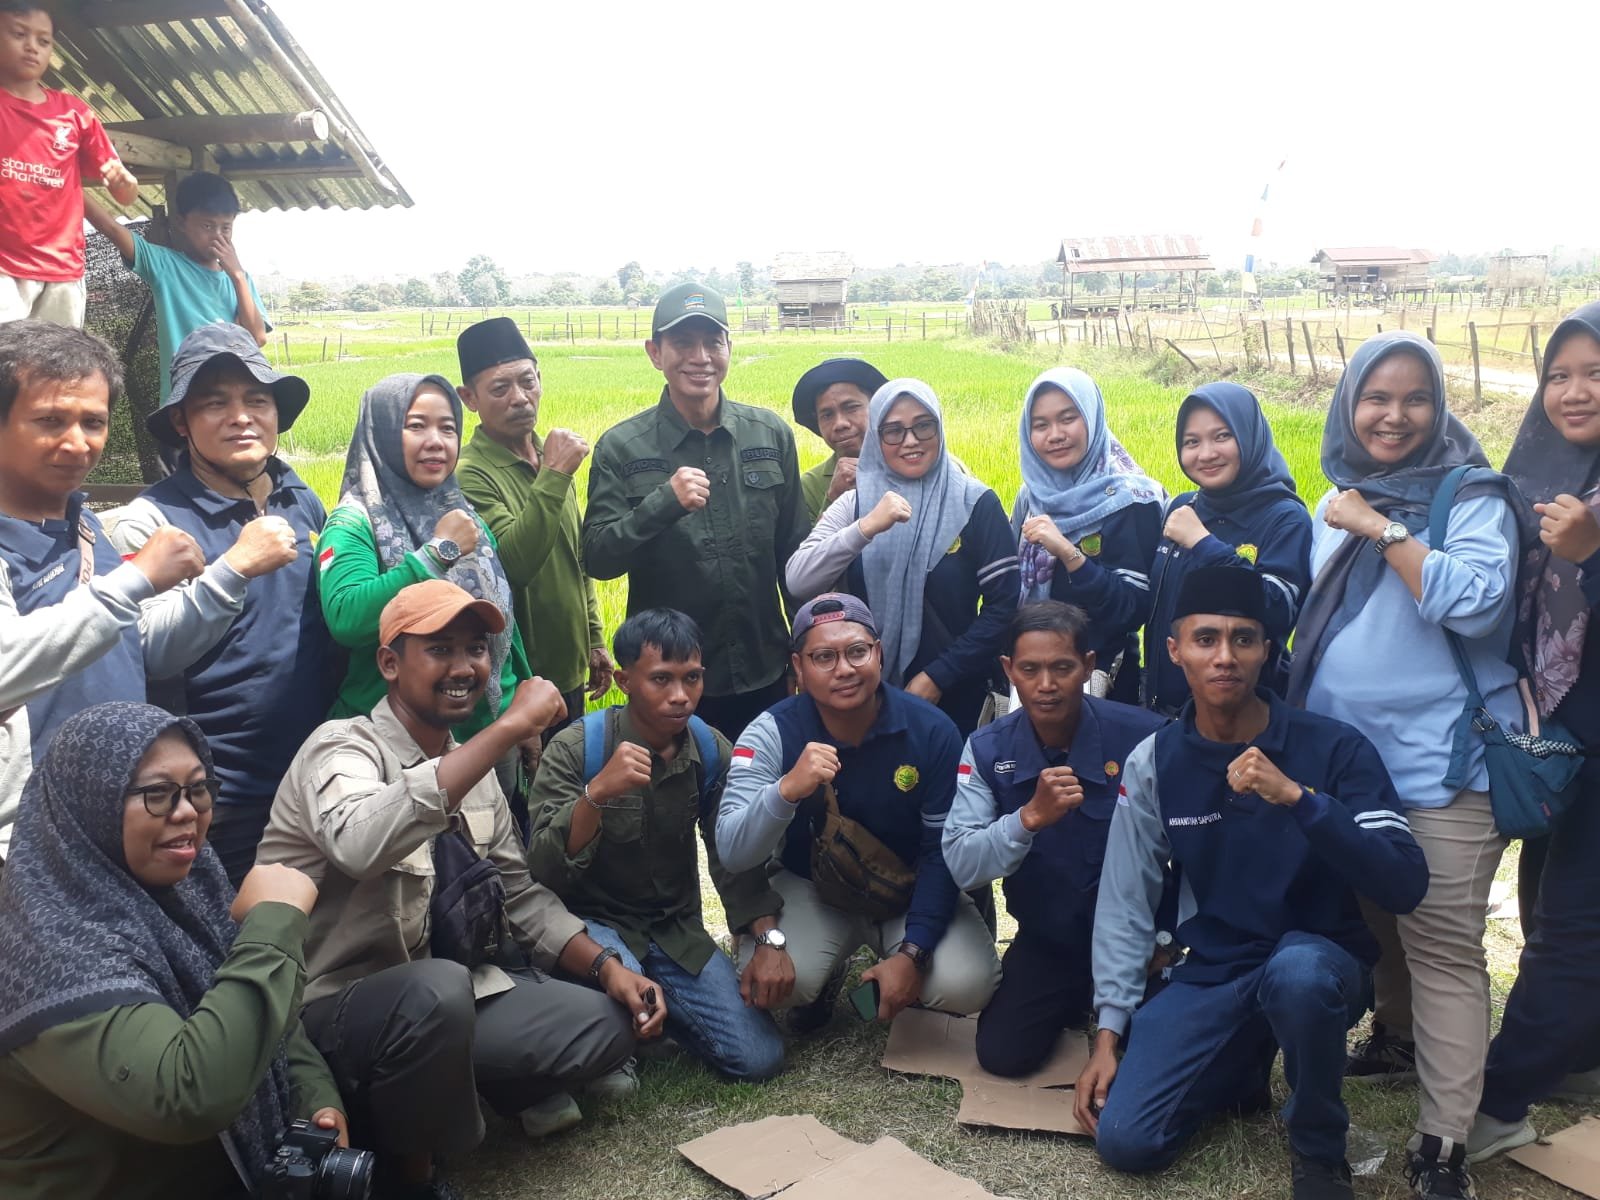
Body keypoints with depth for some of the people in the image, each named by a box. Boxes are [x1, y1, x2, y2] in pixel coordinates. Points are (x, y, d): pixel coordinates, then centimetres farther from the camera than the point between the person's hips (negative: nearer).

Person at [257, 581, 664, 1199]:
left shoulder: (473, 766, 6)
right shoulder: (341, 746, -18)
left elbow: (518, 892, 11)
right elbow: (360, 843, -42)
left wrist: (606, 967, -4)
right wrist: (509, 728, -39)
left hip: (436, 996, 7)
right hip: (330, 1010, -6)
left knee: (614, 1022, -4)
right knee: (438, 988, -37)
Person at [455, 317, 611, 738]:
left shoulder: (552, 459, 7)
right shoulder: (469, 474, -17)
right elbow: (513, 563, -30)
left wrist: (594, 639, 16)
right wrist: (554, 476, -31)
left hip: (569, 673, 7)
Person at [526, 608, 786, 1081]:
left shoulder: (712, 750, -3)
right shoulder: (574, 750, -16)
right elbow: (544, 871, -24)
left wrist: (769, 939, -12)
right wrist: (597, 793, -40)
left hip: (677, 931, 4)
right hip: (595, 923, -4)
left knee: (760, 1057, -9)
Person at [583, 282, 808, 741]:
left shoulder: (771, 434, 0)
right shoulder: (621, 448, -7)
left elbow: (793, 549, 7)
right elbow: (598, 559, -12)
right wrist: (665, 501, -27)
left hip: (763, 675, 3)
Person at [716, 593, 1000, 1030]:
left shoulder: (932, 730, -17)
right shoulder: (772, 733, -18)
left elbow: (943, 849, -12)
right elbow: (732, 853, -26)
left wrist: (912, 952, -20)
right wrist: (787, 789, -45)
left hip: (912, 891, 1)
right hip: (810, 891, 0)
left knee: (966, 985, -25)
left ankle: (904, 979, 13)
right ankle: (826, 978, 10)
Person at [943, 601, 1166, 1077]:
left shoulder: (1142, 736, -20)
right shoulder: (988, 749, -12)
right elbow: (961, 868, -22)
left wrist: (1163, 937, -13)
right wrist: (1031, 816, -37)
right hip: (1045, 940, 2)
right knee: (1003, 1054, -10)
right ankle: (1073, 1002, 23)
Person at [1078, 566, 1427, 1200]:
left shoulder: (1333, 747, -13)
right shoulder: (1154, 761, -5)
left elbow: (1405, 885, -22)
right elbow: (1125, 903, 0)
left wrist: (1297, 796, -33)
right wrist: (1108, 1034, -4)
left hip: (1319, 961, -2)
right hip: (1212, 973, 3)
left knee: (1295, 972, -39)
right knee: (1125, 1140, -13)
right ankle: (1244, 1063, 18)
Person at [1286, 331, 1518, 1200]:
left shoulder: (1470, 495, -7)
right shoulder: (1336, 503, 11)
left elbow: (1474, 602, -24)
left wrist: (1382, 530, -21)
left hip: (1438, 763, -6)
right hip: (1342, 755, 6)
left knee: (1442, 948, -5)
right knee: (1374, 916, 20)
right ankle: (1395, 1038, 42)